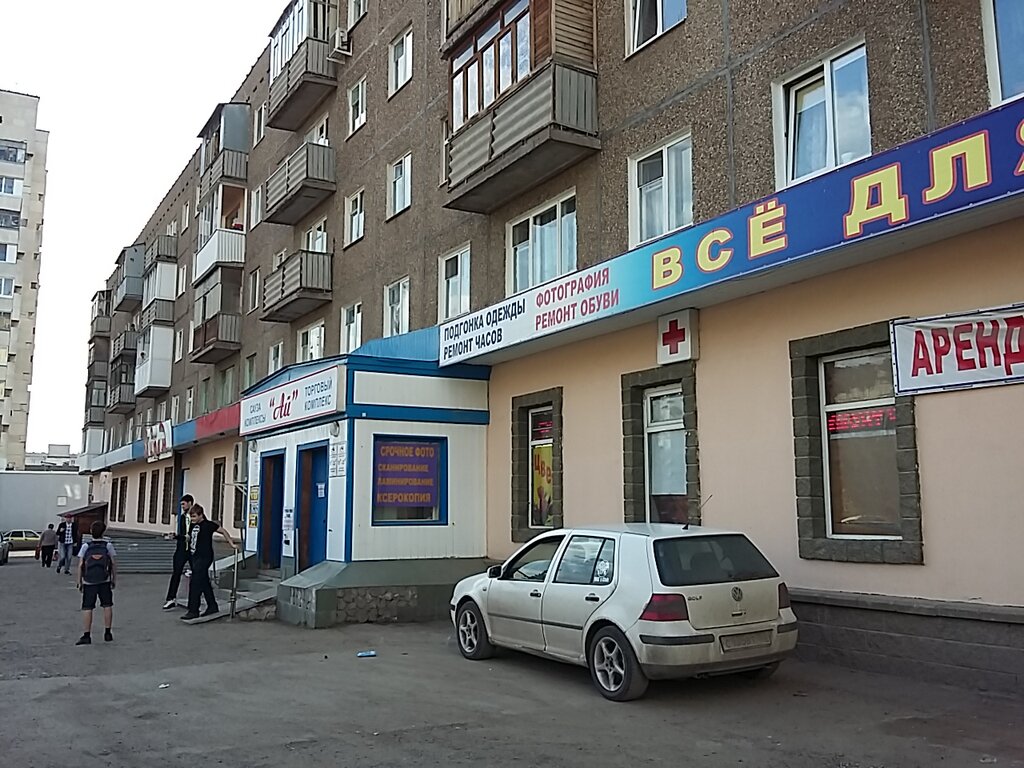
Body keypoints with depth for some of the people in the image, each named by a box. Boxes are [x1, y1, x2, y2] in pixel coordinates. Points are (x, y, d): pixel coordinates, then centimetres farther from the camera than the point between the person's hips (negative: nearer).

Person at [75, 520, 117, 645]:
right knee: (107, 606, 11)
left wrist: (79, 581, 4)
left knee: (87, 608, 3)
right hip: (105, 581, 1)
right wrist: (114, 579, 9)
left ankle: (86, 635, 0)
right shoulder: (108, 545, -2)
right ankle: (108, 633, 14)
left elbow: (80, 565, -4)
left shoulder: (85, 546, -3)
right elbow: (113, 563, -1)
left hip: (88, 582, 0)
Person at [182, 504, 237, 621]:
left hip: (204, 558, -8)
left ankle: (193, 611, -7)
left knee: (195, 584, -11)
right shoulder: (192, 526, 9)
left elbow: (223, 531, -2)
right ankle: (213, 607, 25)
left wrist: (231, 544, 0)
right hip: (195, 558, 8)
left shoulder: (208, 525, -11)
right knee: (204, 583, 14)